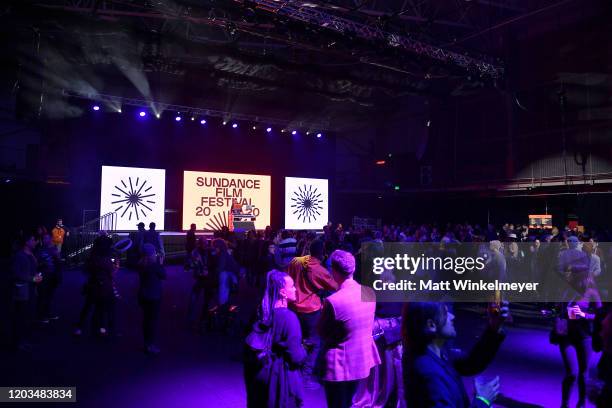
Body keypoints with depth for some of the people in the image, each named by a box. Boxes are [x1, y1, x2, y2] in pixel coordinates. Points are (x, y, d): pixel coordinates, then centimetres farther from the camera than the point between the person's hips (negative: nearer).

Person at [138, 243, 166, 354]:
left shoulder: (141, 264, 2)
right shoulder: (154, 264, -20)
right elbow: (163, 275, -10)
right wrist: (160, 264, -4)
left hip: (143, 295, 7)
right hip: (154, 295, -7)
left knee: (146, 318, 16)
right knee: (153, 319, 2)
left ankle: (147, 343, 26)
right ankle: (150, 345, 5)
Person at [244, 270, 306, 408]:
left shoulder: (261, 314, -2)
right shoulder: (288, 317, -22)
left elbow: (250, 347, 5)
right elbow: (296, 358, -21)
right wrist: (303, 350, -1)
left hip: (258, 375, 7)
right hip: (281, 379, -6)